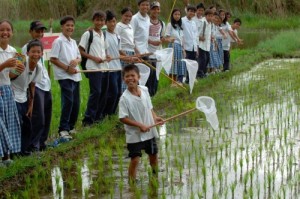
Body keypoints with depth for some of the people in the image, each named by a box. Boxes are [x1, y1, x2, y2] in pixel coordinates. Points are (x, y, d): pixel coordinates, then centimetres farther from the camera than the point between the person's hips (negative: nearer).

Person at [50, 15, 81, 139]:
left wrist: (76, 61, -6)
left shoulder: (73, 42, 14)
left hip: (75, 76, 8)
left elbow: (79, 58, 18)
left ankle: (71, 127, 23)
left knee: (76, 102, 10)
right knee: (68, 101, -14)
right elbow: (53, 59, -11)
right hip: (64, 76, -7)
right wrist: (67, 68, -15)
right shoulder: (58, 41, -7)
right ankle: (63, 129, -10)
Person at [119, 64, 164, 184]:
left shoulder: (145, 90, -2)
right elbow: (123, 118, -19)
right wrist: (139, 125, -23)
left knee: (153, 155, 20)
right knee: (135, 160, -7)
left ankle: (156, 178, 43)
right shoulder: (125, 98, -20)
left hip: (150, 132, 6)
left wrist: (155, 118, -7)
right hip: (134, 135, -6)